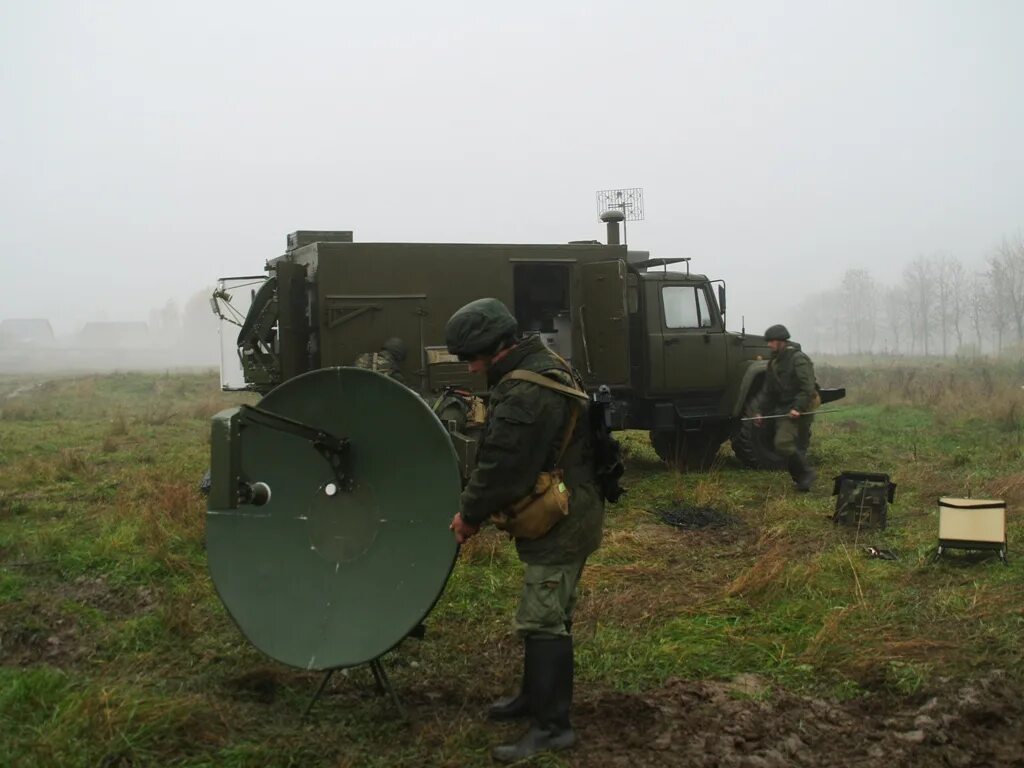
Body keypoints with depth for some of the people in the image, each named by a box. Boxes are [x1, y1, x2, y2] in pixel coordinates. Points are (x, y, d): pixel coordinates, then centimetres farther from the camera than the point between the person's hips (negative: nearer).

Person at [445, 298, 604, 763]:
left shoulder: (523, 396, -26)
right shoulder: (543, 367, 9)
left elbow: (501, 469, -23)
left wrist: (470, 514, -7)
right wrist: (481, 508, 13)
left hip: (561, 520, -11)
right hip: (567, 512, 11)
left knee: (543, 620, -6)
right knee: (546, 612, 20)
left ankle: (552, 726, 1)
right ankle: (536, 695, 34)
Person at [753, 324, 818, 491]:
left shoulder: (798, 359, -12)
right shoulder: (774, 362, 15)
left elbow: (807, 387, -20)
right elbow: (767, 391, 19)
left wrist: (798, 408, -27)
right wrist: (759, 411, 11)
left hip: (799, 411, -9)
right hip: (783, 409, 9)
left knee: (783, 443, -19)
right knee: (797, 449, 10)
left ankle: (806, 473, -8)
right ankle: (803, 480, 17)